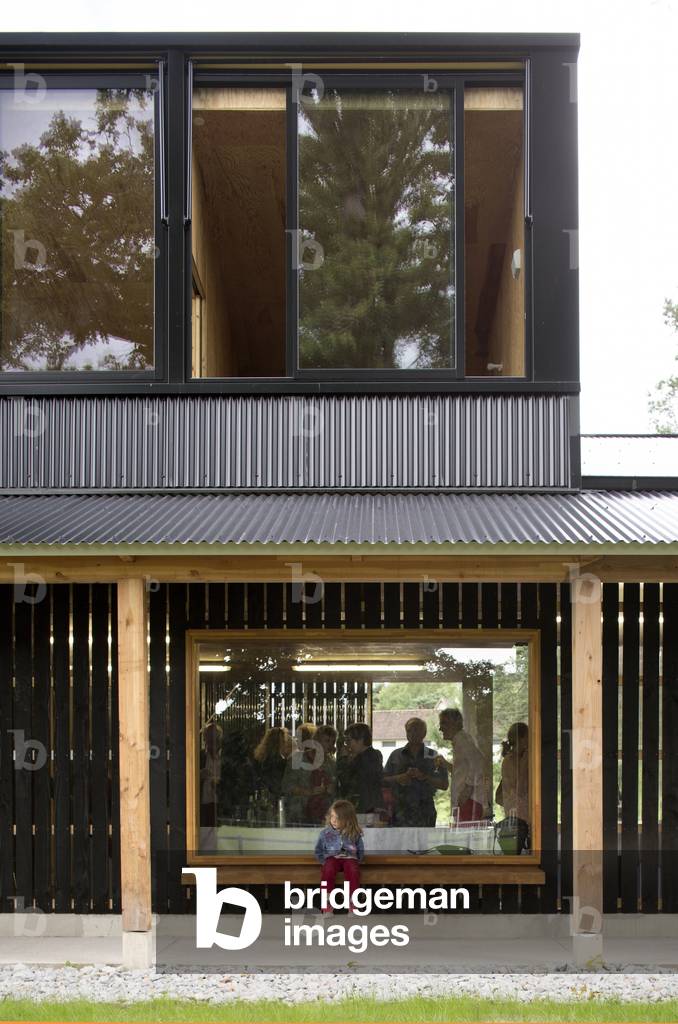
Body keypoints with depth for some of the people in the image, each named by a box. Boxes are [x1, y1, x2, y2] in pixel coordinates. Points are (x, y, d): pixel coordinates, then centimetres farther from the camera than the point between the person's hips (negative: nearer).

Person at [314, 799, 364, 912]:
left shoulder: (354, 834, 4)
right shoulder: (325, 833, 5)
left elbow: (361, 851, 15)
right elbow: (318, 851, 14)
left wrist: (357, 861, 0)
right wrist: (324, 861, 0)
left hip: (349, 857, 0)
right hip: (332, 857, 0)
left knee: (353, 870, -36)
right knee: (328, 870, -36)